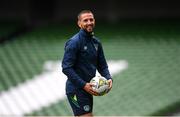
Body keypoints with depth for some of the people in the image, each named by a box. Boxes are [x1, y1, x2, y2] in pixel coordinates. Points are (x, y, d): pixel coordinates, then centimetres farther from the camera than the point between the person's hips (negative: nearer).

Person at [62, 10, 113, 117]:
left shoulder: (96, 42, 11)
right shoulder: (74, 42, -13)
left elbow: (102, 65, 18)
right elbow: (66, 68, -18)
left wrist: (109, 79, -2)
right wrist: (83, 85, -22)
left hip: (88, 90, 8)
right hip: (76, 90, -8)